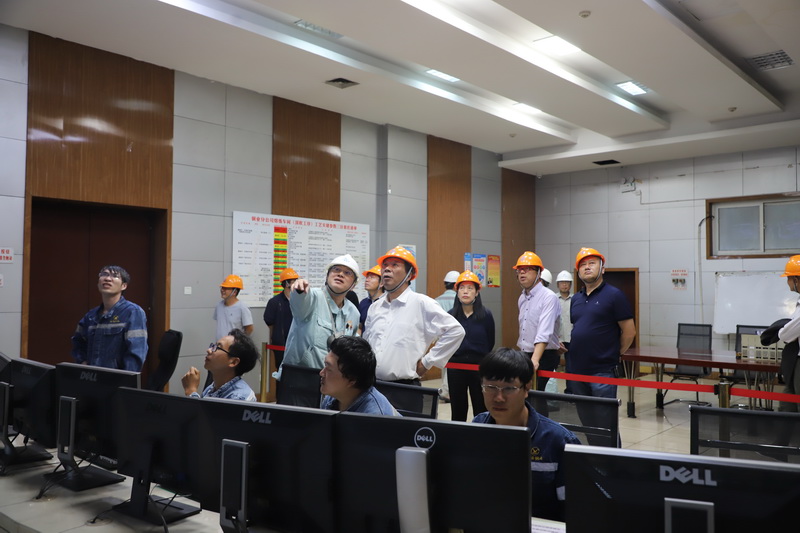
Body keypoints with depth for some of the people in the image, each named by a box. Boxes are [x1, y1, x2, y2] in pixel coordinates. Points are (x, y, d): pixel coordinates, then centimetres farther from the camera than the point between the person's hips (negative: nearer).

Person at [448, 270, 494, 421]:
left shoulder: (486, 315, -6)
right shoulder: (450, 315, -3)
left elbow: (490, 343, 5)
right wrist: (457, 356, 10)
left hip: (480, 365, -1)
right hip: (455, 366, 1)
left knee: (481, 408, 6)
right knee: (457, 408, 10)